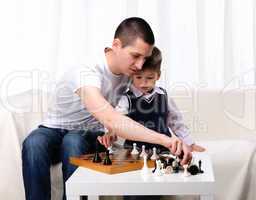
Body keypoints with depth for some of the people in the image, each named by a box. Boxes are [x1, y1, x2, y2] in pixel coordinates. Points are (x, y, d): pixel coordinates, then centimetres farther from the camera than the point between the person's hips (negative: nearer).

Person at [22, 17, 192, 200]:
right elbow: (110, 120, -49)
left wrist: (112, 132, -17)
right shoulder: (86, 73, -32)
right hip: (54, 130, -3)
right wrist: (164, 140, -57)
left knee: (73, 142, -34)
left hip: (88, 136, 3)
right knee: (34, 144, -37)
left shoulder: (129, 70, -9)